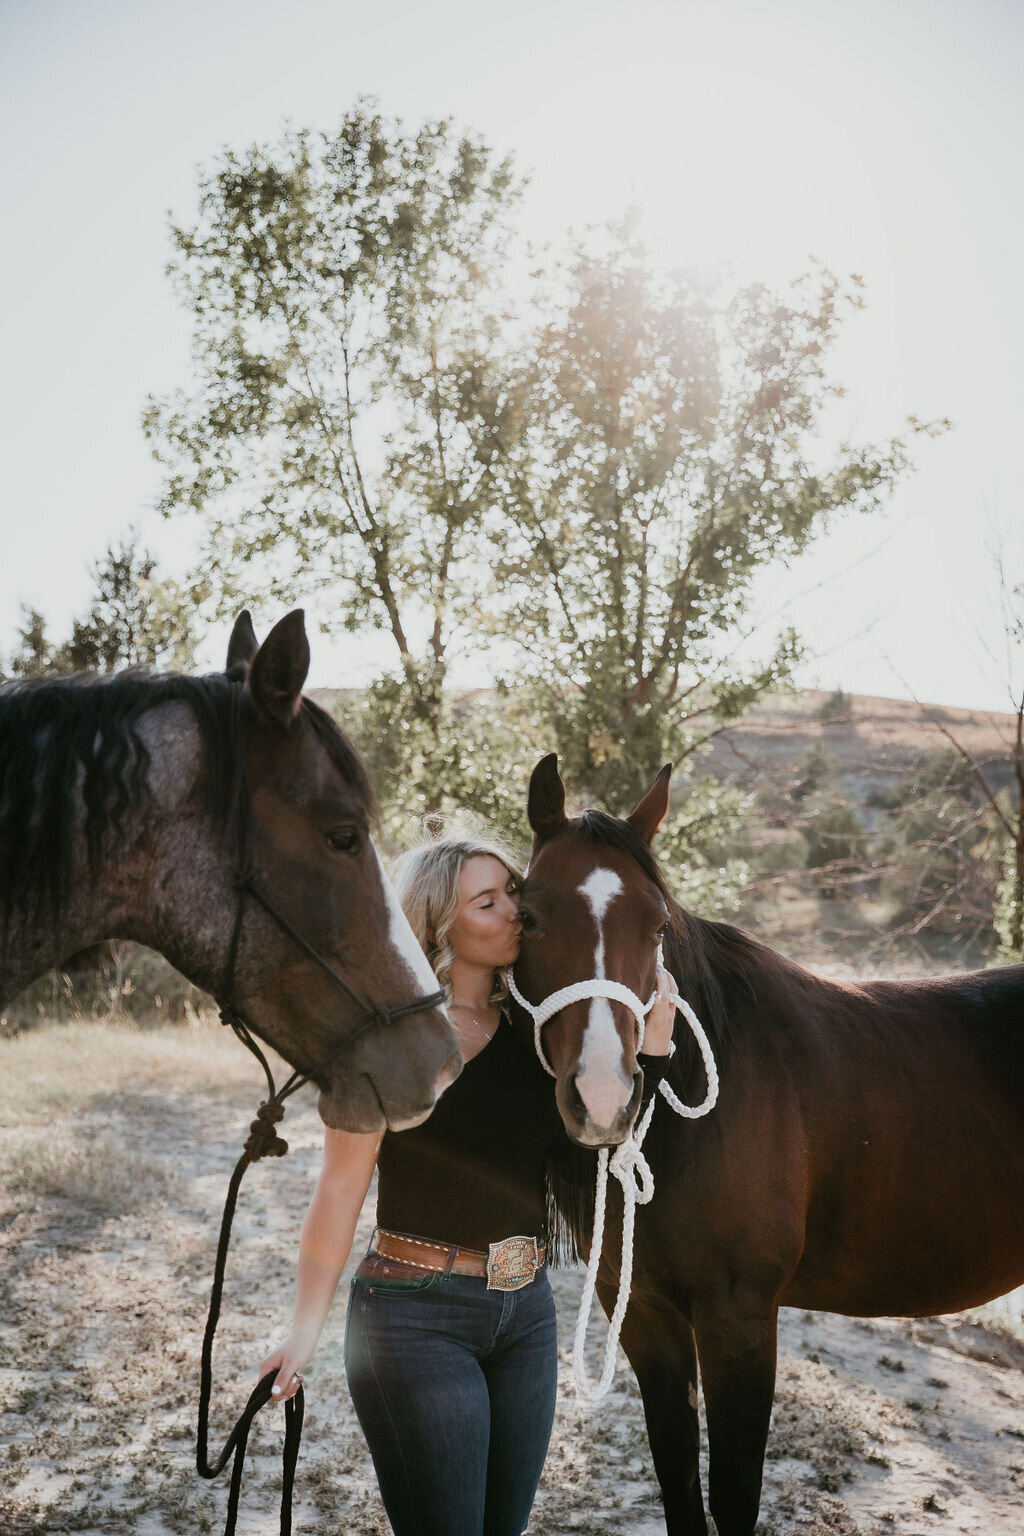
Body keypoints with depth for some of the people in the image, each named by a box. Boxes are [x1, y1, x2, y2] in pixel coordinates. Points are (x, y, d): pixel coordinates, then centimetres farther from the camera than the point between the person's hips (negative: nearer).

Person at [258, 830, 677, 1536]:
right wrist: (307, 1328, -14)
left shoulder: (534, 1029, 5)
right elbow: (342, 1188, -11)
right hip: (418, 1313, -6)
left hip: (526, 1310, 6)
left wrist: (653, 1047, -8)